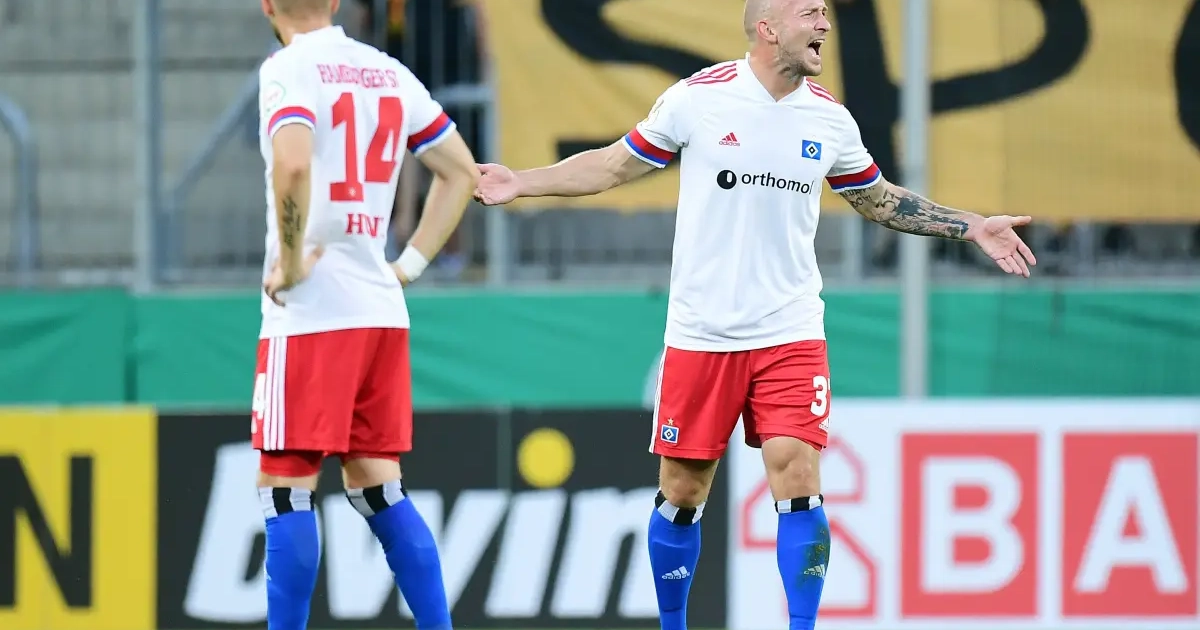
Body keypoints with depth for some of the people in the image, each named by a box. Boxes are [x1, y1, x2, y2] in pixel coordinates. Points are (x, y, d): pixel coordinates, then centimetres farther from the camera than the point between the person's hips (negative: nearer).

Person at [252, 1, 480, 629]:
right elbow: (461, 171, 19)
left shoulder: (289, 69, -9)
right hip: (381, 311, 7)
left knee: (285, 490, -2)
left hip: (310, 316, -7)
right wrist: (410, 264, 17)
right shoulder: (389, 73, 13)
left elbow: (293, 163, -28)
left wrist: (291, 261, -16)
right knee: (379, 490, 12)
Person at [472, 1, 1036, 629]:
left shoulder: (829, 120, 3)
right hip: (700, 335, -1)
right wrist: (521, 183, -3)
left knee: (797, 482, -12)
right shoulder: (697, 98, -6)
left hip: (790, 335, 1)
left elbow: (880, 200, 19)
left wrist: (972, 227, 14)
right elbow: (616, 164, 5)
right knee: (681, 492, 5)